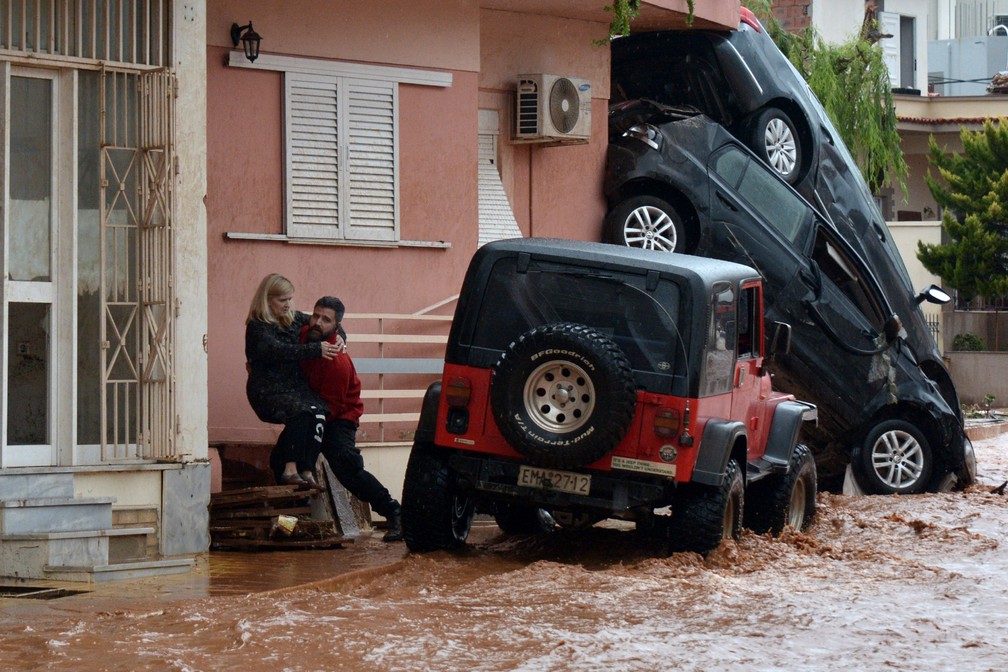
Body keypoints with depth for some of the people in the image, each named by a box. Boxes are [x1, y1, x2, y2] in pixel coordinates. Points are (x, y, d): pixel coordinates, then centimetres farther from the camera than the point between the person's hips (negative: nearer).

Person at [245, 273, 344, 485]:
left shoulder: (294, 319, 14)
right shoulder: (257, 327, -5)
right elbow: (279, 350, -22)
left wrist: (338, 338, 3)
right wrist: (317, 350, -25)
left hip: (296, 387, 6)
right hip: (268, 391, -6)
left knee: (319, 413, -23)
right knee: (301, 412, -32)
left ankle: (306, 470, -22)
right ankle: (289, 469, -31)